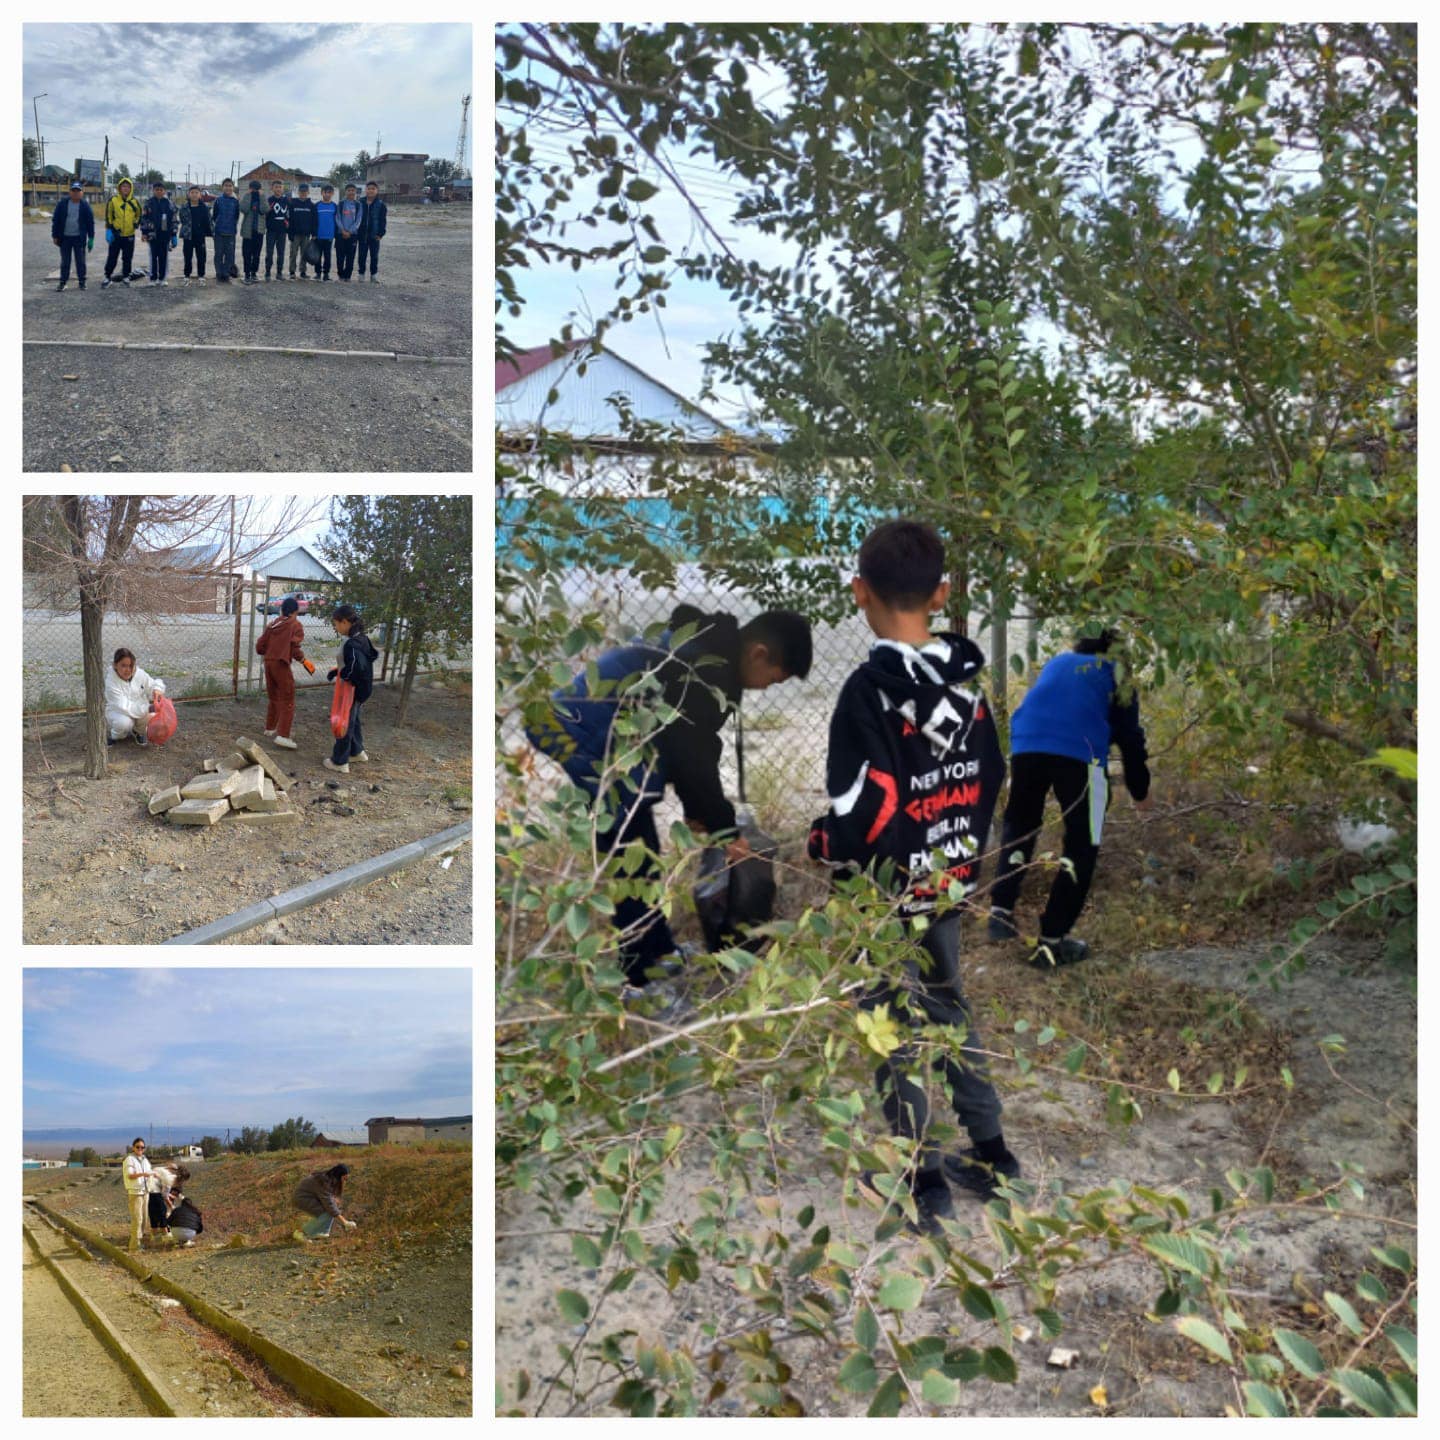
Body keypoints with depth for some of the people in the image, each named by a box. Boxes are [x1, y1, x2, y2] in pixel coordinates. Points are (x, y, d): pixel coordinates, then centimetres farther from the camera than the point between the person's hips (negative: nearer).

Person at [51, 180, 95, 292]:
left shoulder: (85, 205, -2)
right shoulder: (62, 204, -1)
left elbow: (90, 222, 1)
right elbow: (55, 220, 3)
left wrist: (91, 238, -3)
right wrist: (55, 235, -1)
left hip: (79, 238, -1)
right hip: (65, 238, 1)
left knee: (80, 261, 5)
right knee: (65, 261, 8)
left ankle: (82, 282, 14)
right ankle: (63, 282, 14)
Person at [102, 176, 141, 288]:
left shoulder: (135, 202, 4)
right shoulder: (113, 200, -2)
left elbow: (139, 215, 16)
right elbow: (108, 216, 1)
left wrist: (136, 223, -3)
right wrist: (109, 229, -6)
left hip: (130, 234, 2)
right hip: (116, 234, -2)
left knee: (128, 258, 8)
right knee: (112, 257, 0)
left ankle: (126, 276, 20)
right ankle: (107, 277, 8)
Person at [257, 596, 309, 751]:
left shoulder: (271, 625, 12)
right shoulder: (295, 625, -3)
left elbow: (259, 647, 10)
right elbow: (295, 649, -14)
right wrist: (304, 660, 4)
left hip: (268, 663, 6)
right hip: (282, 665, -6)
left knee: (274, 698, 23)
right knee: (287, 701, -4)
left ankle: (270, 728, 34)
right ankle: (283, 735, -14)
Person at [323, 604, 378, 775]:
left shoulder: (351, 644, -27)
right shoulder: (362, 638, 3)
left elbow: (356, 668, -36)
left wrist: (338, 672, -20)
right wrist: (338, 670, 5)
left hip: (353, 689, -9)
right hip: (361, 688, 9)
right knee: (353, 719, 27)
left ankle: (340, 762, 17)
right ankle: (357, 751, 43)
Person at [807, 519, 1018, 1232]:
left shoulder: (870, 691, -22)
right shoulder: (967, 677, -2)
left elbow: (863, 814, -24)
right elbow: (991, 777, 6)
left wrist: (818, 846, -5)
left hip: (886, 895, -6)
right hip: (951, 881, 6)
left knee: (895, 1032, 8)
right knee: (949, 1008, 22)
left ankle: (923, 1184, 17)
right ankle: (990, 1154, 31)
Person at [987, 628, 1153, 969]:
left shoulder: (1056, 664, 35)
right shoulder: (1116, 675, 26)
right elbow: (1130, 737, 26)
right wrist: (1140, 792, 39)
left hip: (1027, 744, 3)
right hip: (1079, 752, -3)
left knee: (1019, 825, 25)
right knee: (1082, 846, 10)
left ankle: (1001, 910, 11)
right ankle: (1051, 941, 7)